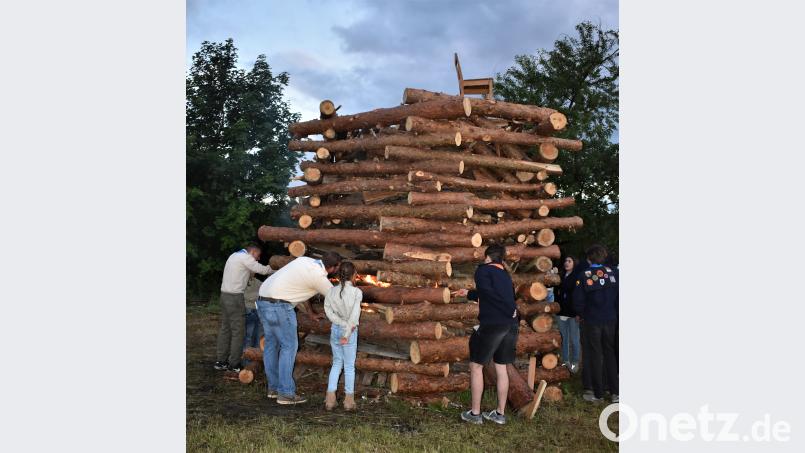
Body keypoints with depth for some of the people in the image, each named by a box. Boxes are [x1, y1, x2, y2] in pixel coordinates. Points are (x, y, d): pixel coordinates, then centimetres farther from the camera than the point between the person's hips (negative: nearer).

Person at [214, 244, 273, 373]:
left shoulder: (234, 256, 18)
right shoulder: (245, 257, -10)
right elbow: (263, 270, -12)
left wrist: (251, 272, 9)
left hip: (225, 294, 9)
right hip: (235, 297, -9)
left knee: (225, 328, 12)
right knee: (238, 331, -3)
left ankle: (221, 361, 16)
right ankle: (234, 364, 1)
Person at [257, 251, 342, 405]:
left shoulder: (305, 260, 13)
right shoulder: (319, 277, -11)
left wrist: (311, 313, 27)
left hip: (263, 300, 9)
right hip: (279, 305, -9)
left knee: (271, 344, 15)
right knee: (289, 346, -2)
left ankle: (274, 388, 24)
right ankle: (286, 393, -1)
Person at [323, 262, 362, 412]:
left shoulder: (332, 291, 0)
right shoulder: (357, 292, -12)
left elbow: (328, 311, -8)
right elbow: (354, 315, -19)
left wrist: (344, 324, -11)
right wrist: (347, 333, -17)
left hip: (335, 329, 3)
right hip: (350, 331, -3)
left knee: (336, 363, 16)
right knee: (349, 366, 9)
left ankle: (330, 399, 11)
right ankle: (349, 400, 13)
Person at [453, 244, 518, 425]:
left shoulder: (483, 270, -1)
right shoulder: (505, 275, 21)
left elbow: (489, 293, -17)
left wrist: (510, 310, -11)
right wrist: (469, 294, 49)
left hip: (492, 324, -7)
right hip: (511, 325, 7)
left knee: (476, 366, 6)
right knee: (501, 368, 15)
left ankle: (475, 413, 8)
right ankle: (500, 413, 19)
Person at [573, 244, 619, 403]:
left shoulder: (583, 276, -10)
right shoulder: (613, 272, -5)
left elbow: (578, 301, -8)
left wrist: (583, 314, 10)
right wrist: (614, 311, 11)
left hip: (592, 321, -2)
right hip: (611, 320, 2)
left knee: (596, 355, 8)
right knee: (610, 354, 14)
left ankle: (598, 394, 12)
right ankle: (615, 392, 13)